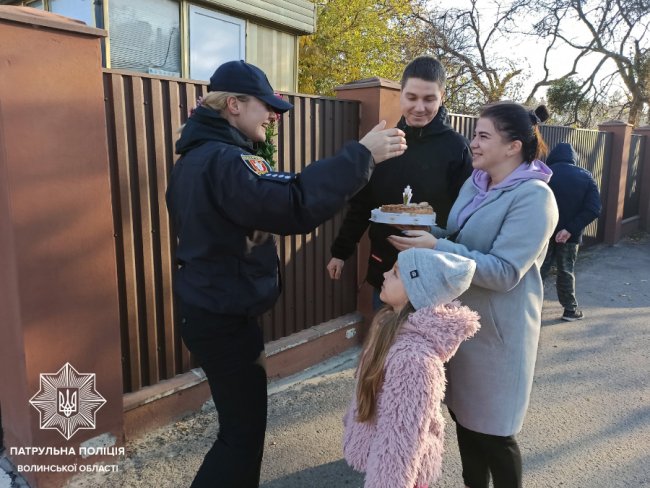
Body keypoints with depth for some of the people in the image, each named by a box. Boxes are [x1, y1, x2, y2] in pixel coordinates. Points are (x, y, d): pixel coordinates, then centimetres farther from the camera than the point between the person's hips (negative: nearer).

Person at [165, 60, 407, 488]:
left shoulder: (199, 153, 11)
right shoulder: (223, 160, -23)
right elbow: (294, 205, -36)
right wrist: (361, 155, -32)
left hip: (210, 309, 11)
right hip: (224, 318, -11)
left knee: (241, 420, 24)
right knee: (244, 431, 3)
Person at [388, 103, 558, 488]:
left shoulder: (533, 197, -18)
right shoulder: (475, 183, 6)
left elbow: (504, 272, -25)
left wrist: (437, 249, -28)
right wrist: (423, 230, -8)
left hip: (497, 330, -7)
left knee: (491, 430, 8)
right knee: (463, 413, 21)